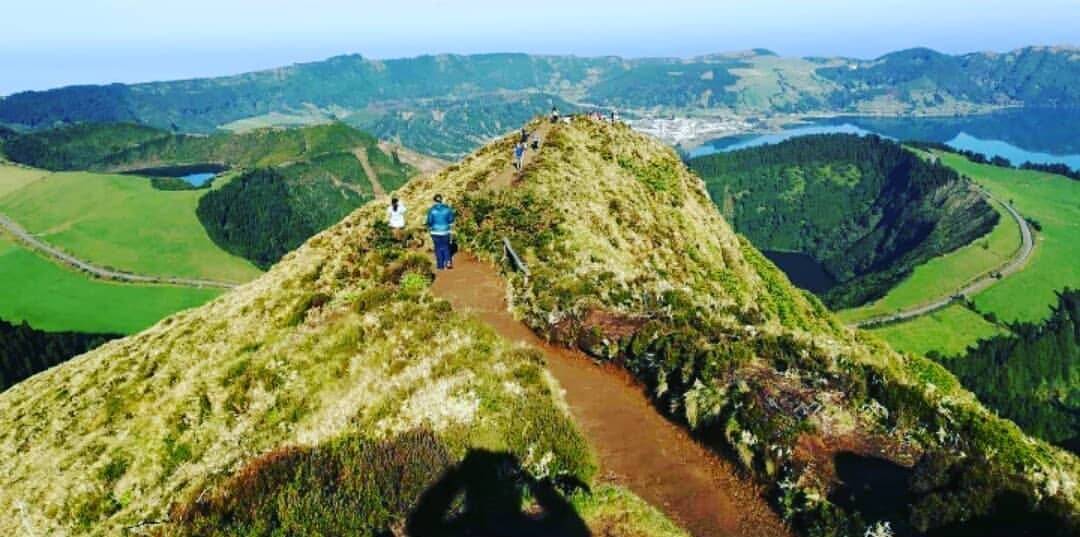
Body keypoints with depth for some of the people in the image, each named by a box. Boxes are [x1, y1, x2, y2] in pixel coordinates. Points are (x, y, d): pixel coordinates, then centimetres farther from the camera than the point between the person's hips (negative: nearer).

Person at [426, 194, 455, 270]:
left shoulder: (432, 210, -9)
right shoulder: (447, 208, -3)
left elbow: (429, 222, -5)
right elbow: (451, 220, 4)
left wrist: (429, 230, 13)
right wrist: (450, 229, 20)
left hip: (435, 232, -1)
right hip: (445, 231, 1)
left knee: (438, 248, 9)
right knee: (446, 247, 16)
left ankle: (440, 265, 13)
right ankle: (448, 262, -1)